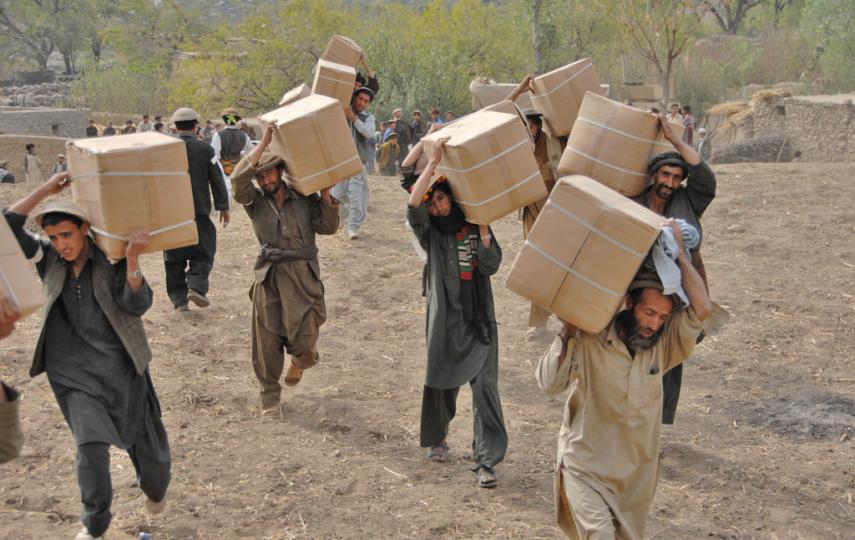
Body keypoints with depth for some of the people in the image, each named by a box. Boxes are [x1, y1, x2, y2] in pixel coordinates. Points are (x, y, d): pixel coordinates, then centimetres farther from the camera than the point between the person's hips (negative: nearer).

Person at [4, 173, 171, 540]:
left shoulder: (111, 261, -7)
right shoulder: (48, 259, 0)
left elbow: (136, 305, -17)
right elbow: (7, 228, -10)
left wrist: (132, 258, -31)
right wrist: (46, 189, -16)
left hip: (120, 365, -1)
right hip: (73, 372, 1)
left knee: (145, 440, 10)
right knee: (90, 446, -10)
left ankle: (154, 488, 42)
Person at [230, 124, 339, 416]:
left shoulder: (305, 199, 5)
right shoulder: (255, 200, 3)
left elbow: (328, 227, 1)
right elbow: (238, 179, -16)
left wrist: (324, 194, -8)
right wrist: (263, 143, -18)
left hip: (303, 276, 0)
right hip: (269, 277, 0)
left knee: (303, 341, 0)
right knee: (267, 343, 3)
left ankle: (300, 361, 37)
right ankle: (270, 396, 20)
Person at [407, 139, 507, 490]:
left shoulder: (474, 227, 6)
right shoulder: (430, 232, 0)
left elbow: (491, 266, -2)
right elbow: (413, 205, -21)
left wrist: (483, 231, -12)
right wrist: (433, 162, -26)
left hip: (479, 317, 1)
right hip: (445, 317, 0)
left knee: (485, 384, -7)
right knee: (442, 379, 11)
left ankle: (486, 460, -6)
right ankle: (437, 438, 37)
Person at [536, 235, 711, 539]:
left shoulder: (662, 345, -5)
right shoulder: (589, 340, -15)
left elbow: (701, 310, -19)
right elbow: (550, 383, -20)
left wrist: (679, 252, -17)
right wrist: (568, 333, -21)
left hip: (635, 473, 4)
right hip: (585, 467, -4)